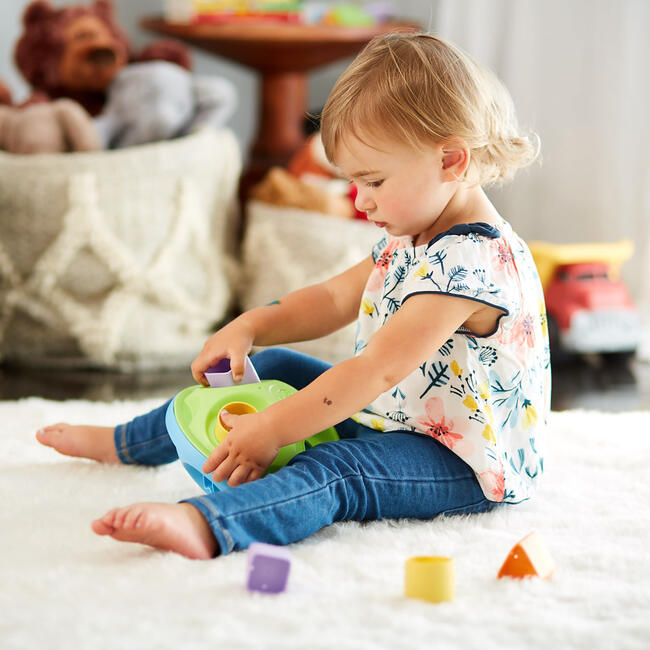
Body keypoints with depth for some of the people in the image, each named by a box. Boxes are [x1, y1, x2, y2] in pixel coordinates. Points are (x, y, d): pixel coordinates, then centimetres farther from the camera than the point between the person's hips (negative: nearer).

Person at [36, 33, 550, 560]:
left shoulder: (471, 264, -28)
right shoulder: (410, 237, 7)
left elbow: (377, 370, -33)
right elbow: (334, 299, 15)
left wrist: (270, 431, -31)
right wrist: (249, 327, -2)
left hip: (463, 464, -11)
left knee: (333, 471, -38)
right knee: (275, 369, 16)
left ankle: (205, 523, -68)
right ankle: (124, 443, 31)